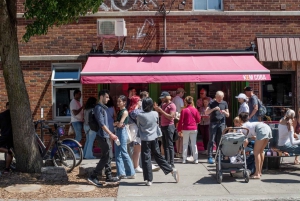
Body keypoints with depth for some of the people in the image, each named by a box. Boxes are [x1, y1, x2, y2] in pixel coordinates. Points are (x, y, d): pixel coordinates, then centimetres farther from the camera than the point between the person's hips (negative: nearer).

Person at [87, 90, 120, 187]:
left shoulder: (103, 108, 16)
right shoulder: (98, 108, -14)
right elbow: (101, 123, -22)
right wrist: (111, 134, -24)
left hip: (106, 136, 10)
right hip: (103, 136, -10)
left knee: (108, 156, 13)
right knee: (106, 157, -8)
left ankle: (109, 177, 20)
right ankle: (93, 177, -5)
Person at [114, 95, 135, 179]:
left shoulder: (125, 112, -11)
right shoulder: (119, 111, 14)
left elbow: (120, 124, -18)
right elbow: (118, 123, 13)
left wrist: (115, 124, -2)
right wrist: (117, 123, -8)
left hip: (122, 132, -9)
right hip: (118, 132, 9)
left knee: (123, 153, -5)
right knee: (118, 154, 7)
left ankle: (131, 173, 3)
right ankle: (121, 173, 11)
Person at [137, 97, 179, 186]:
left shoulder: (140, 115, -13)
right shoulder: (155, 114, -2)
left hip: (145, 139, -4)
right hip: (154, 139, 4)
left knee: (146, 159, 2)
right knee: (158, 156, 17)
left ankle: (149, 179, 3)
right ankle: (172, 170, 17)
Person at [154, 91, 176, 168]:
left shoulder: (172, 105, -9)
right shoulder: (163, 105, 17)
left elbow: (171, 117, -19)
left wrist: (161, 110, -19)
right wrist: (157, 109, 1)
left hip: (169, 126, -8)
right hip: (163, 126, 8)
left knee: (169, 145, -8)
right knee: (165, 145, 9)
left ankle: (171, 164, -6)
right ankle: (167, 162, 13)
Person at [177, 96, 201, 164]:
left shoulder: (184, 110, -10)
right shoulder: (195, 110, -2)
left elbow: (181, 121, -8)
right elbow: (198, 120, 4)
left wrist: (179, 129, 0)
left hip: (186, 129, -2)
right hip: (194, 128, 2)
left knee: (185, 144, 8)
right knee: (194, 144, 8)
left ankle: (184, 159, 8)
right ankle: (195, 159, 6)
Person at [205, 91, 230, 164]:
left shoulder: (224, 103, 12)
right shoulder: (212, 103, 4)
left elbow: (228, 115, 13)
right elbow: (206, 112, -5)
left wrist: (224, 112, -9)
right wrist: (214, 109, -19)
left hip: (222, 123, 3)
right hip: (213, 123, -3)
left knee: (220, 141, 4)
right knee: (211, 140, -6)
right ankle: (210, 157, -7)